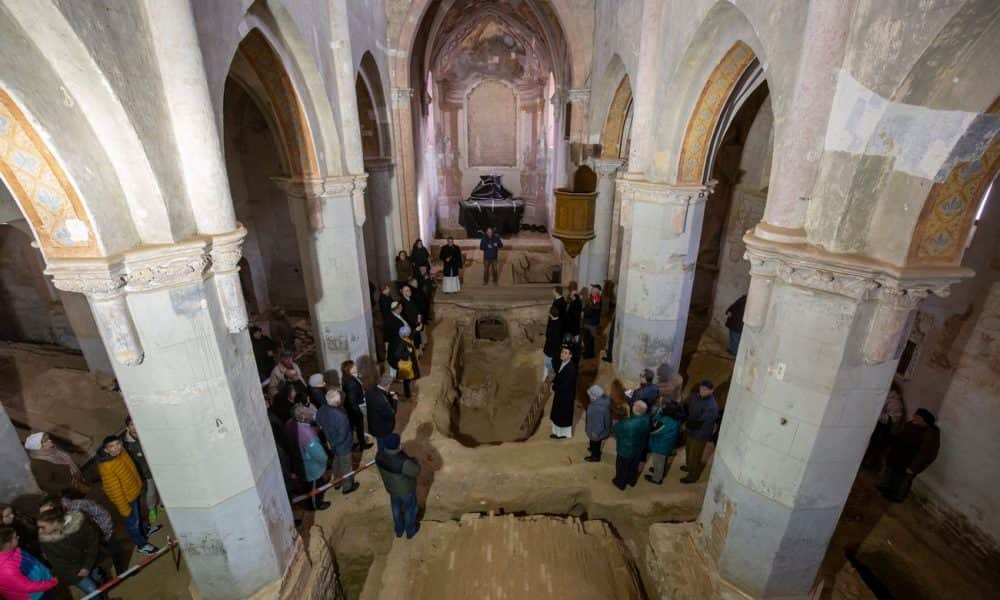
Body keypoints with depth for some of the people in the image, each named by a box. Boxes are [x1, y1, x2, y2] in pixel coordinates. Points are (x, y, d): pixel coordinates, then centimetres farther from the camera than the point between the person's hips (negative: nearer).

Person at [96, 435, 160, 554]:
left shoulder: (121, 451, -14)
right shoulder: (106, 467, -36)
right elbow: (115, 491, -26)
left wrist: (139, 483, 19)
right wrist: (125, 509, -17)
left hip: (134, 491, 7)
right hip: (126, 497, -7)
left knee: (138, 513, 31)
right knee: (133, 522, 16)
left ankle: (146, 529, 56)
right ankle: (142, 545, 38)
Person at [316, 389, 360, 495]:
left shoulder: (322, 409, -18)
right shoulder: (341, 416, -40)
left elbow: (318, 423, 1)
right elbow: (342, 435, -30)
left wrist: (329, 438, 10)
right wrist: (333, 444, -11)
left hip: (332, 442, 7)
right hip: (343, 445, -7)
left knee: (336, 462, 31)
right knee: (345, 466, 19)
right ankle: (347, 487, 41)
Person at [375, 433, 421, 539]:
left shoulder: (380, 454, -26)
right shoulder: (403, 462, -44)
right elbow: (416, 471, -25)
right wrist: (413, 460, -7)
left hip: (391, 486, 5)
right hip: (406, 489, -5)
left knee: (396, 507, 31)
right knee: (409, 509, 24)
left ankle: (399, 530, 54)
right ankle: (410, 531, 48)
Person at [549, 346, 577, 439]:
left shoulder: (571, 368, -31)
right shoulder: (562, 362, -5)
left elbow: (566, 385, -28)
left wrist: (555, 388, -15)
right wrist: (554, 382, -4)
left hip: (566, 395, -8)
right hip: (559, 393, 8)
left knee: (564, 414, 12)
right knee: (557, 413, 22)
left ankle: (564, 433, 33)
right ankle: (558, 431, 41)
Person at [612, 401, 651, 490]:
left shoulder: (627, 424, -42)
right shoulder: (646, 419, -23)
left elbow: (617, 429, -22)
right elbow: (646, 434, -3)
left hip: (626, 450, -5)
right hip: (639, 448, 5)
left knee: (622, 466, 23)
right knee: (634, 466, 30)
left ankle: (620, 483, 46)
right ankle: (632, 481, 54)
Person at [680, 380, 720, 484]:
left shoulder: (712, 407, -32)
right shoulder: (695, 396, -8)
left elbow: (701, 423, -30)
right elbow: (687, 407, 5)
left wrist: (687, 425, -22)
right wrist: (685, 421, -9)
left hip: (701, 434, -7)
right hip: (691, 429, 7)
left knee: (694, 456, 11)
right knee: (688, 449, 27)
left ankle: (693, 476, 34)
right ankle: (690, 467, 53)